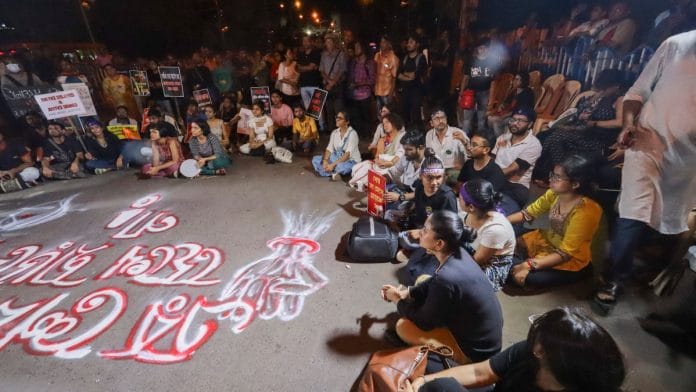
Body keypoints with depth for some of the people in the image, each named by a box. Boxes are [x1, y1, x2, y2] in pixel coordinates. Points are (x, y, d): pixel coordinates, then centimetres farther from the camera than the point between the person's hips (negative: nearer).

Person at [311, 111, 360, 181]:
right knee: (315, 159, -8)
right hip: (337, 158, 7)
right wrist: (325, 160, -20)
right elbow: (329, 149, 1)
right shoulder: (334, 132, 4)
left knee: (341, 166, -41)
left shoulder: (352, 133, -17)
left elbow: (348, 154, -25)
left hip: (351, 161, -7)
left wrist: (333, 165, -32)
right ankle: (333, 173, -21)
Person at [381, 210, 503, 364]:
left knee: (403, 326, -9)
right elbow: (432, 283, 10)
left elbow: (424, 322, -19)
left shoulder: (447, 278, -36)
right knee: (423, 280, 10)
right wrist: (405, 292, 1)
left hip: (476, 349, -8)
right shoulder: (457, 254, -11)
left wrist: (397, 299, -4)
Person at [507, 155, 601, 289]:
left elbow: (566, 253, -27)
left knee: (520, 276, -23)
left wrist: (529, 265, -32)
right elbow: (529, 212, 1)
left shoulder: (586, 212, -29)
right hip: (548, 241, 7)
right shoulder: (555, 193, -12)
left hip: (572, 260, -6)